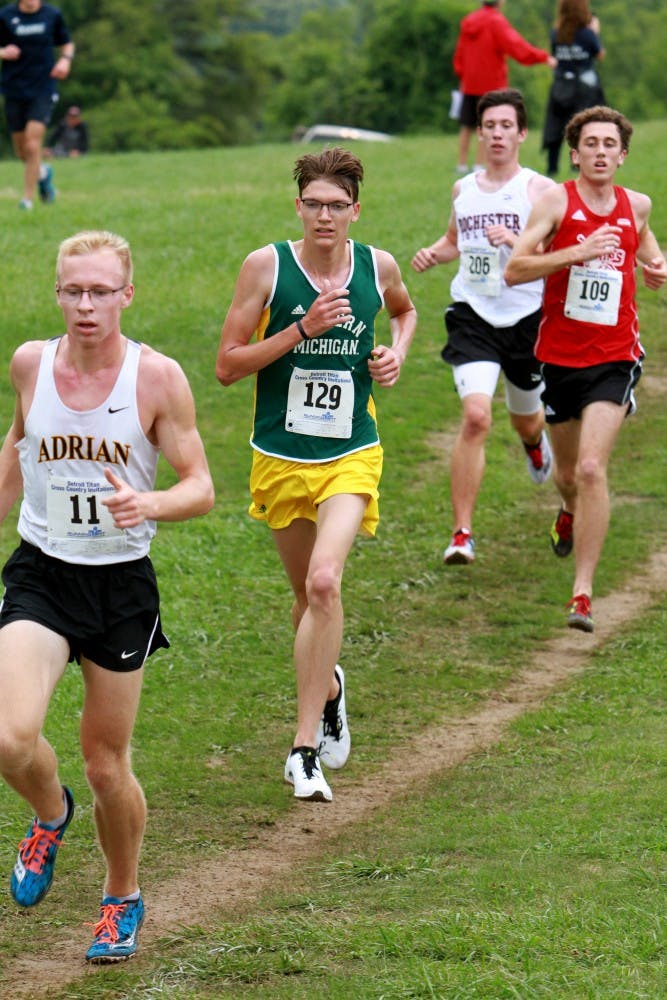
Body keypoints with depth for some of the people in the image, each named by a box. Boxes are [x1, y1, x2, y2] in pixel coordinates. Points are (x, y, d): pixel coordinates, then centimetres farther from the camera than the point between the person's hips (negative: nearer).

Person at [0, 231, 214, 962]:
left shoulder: (157, 378, -11)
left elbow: (201, 488, -8)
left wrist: (149, 504, -28)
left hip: (122, 584, -1)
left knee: (105, 764, 8)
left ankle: (123, 899, 35)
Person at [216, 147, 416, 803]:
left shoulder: (377, 267, -1)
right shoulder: (266, 266, -8)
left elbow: (405, 310, 25)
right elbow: (227, 366, -9)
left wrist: (397, 353, 5)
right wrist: (302, 330, -19)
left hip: (351, 455, -1)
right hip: (280, 455, 1)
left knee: (324, 581, -21)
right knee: (308, 592, 15)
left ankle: (305, 749, -18)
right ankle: (327, 687, 49)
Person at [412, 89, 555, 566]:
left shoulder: (539, 189, -5)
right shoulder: (464, 189, 8)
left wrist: (514, 240, -27)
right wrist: (433, 253, 5)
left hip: (526, 316, -1)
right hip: (473, 314, 1)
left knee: (526, 422, 19)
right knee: (476, 416, -20)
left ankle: (535, 442, 61)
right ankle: (463, 534, -17)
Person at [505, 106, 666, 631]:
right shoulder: (557, 201, -7)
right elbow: (514, 269, -16)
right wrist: (577, 251, -25)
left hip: (615, 357, 0)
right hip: (560, 354, 0)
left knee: (592, 469, -17)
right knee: (568, 473, 16)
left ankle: (583, 593, -16)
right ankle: (571, 512, 55)